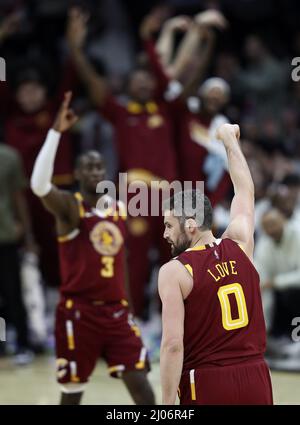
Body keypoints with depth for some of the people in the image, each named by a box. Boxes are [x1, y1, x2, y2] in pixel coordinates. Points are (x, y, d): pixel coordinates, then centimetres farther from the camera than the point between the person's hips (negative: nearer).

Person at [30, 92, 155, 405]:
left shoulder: (119, 209, 11)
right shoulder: (68, 206, -8)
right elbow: (39, 185, -29)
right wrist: (56, 131, -32)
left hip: (115, 311, 5)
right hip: (78, 312, -5)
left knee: (141, 388, -3)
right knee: (72, 392, 4)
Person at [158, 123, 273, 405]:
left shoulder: (174, 272, -8)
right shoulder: (239, 246, 6)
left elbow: (173, 345, -14)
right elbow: (245, 190, 24)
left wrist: (167, 405, -11)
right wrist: (230, 140, 38)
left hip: (207, 384, -5)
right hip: (256, 380, 5)